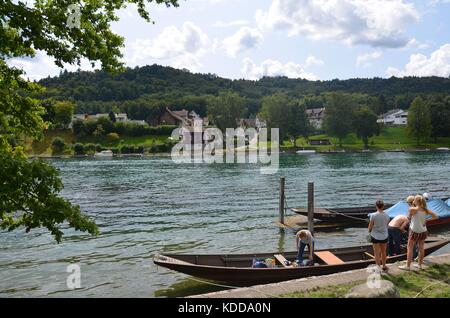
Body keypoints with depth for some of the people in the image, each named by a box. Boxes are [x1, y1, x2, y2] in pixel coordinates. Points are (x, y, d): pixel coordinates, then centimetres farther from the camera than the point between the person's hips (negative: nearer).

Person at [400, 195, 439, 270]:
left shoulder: (413, 209, -19)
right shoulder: (426, 210, -3)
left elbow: (409, 217, -3)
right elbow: (436, 216, 1)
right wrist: (426, 220, 0)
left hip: (415, 232, -6)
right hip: (423, 231, 6)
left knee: (410, 248, 5)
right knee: (421, 248, 16)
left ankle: (408, 266, 9)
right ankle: (420, 264, 28)